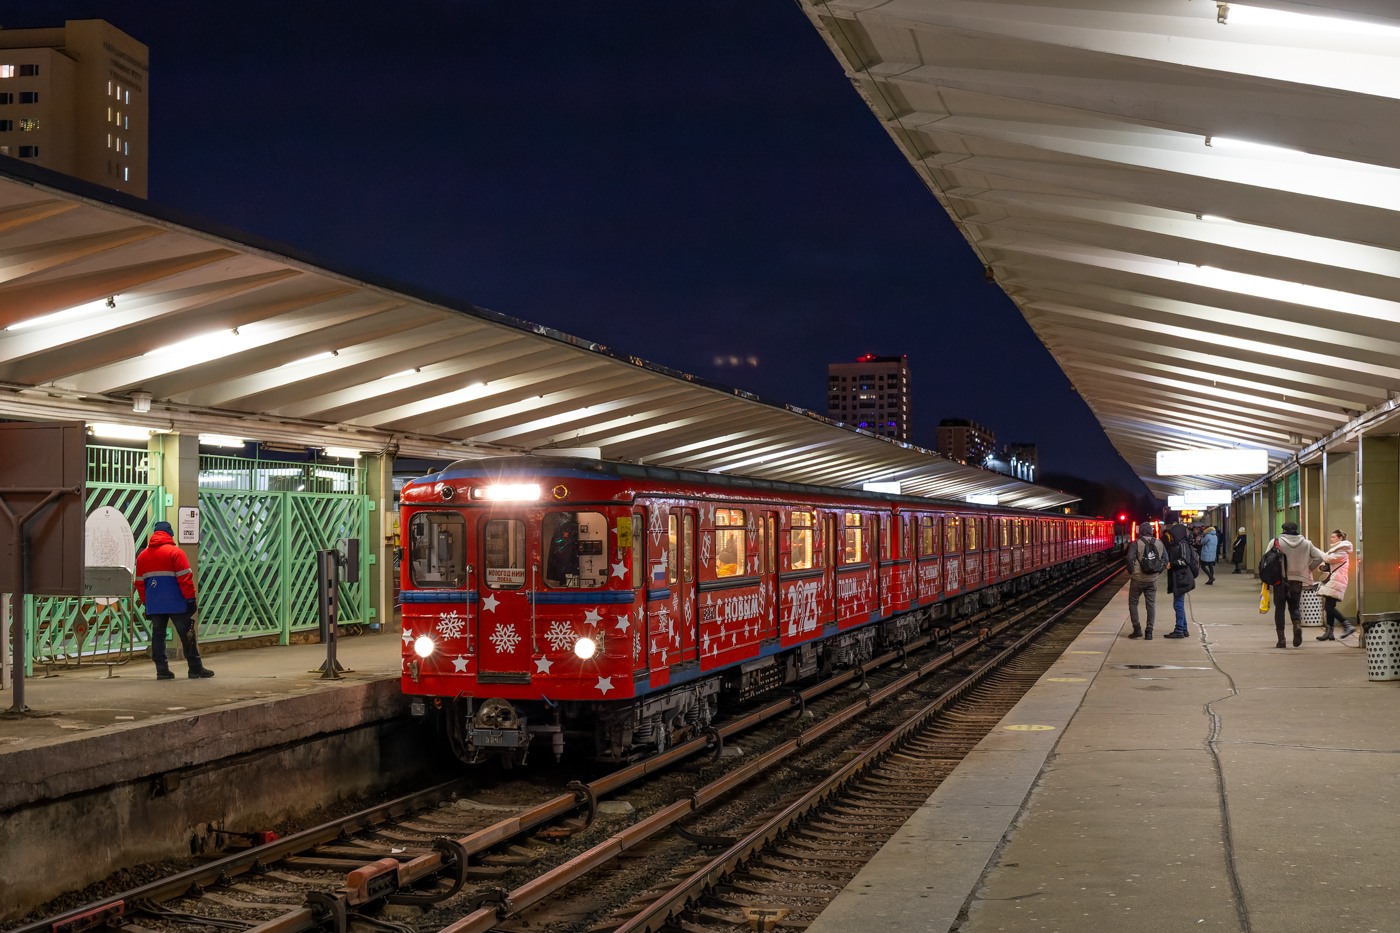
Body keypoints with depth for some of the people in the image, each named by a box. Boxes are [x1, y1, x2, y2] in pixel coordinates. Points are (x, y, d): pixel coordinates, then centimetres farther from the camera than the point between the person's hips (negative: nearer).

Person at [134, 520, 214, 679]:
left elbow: (139, 582, 15)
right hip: (176, 604, -5)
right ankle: (195, 667, 4)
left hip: (154, 605, 5)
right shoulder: (175, 552, -6)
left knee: (158, 635, 7)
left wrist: (145, 601, 21)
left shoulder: (142, 555, 12)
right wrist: (191, 599, -8)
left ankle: (161, 669, 2)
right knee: (187, 635, 1)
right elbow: (185, 578, -11)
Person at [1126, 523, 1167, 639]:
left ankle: (1137, 629, 3)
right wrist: (1158, 573, 13)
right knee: (1151, 605, 9)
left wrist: (1131, 573, -2)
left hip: (1137, 579, -3)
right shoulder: (1159, 544, 3)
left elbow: (1130, 559, -16)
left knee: (1133, 603, 11)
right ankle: (1149, 632, 5)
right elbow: (1165, 560, 6)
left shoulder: (1136, 543, -9)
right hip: (1152, 580, 3)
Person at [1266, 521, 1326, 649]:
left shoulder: (1275, 542, -4)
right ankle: (1298, 624, -17)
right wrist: (1308, 569, 11)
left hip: (1279, 580, -2)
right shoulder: (1306, 543, 3)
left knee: (1279, 608, 8)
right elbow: (1319, 557, 1)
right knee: (1294, 607, 15)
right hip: (1297, 580, 2)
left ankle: (1281, 639, 3)